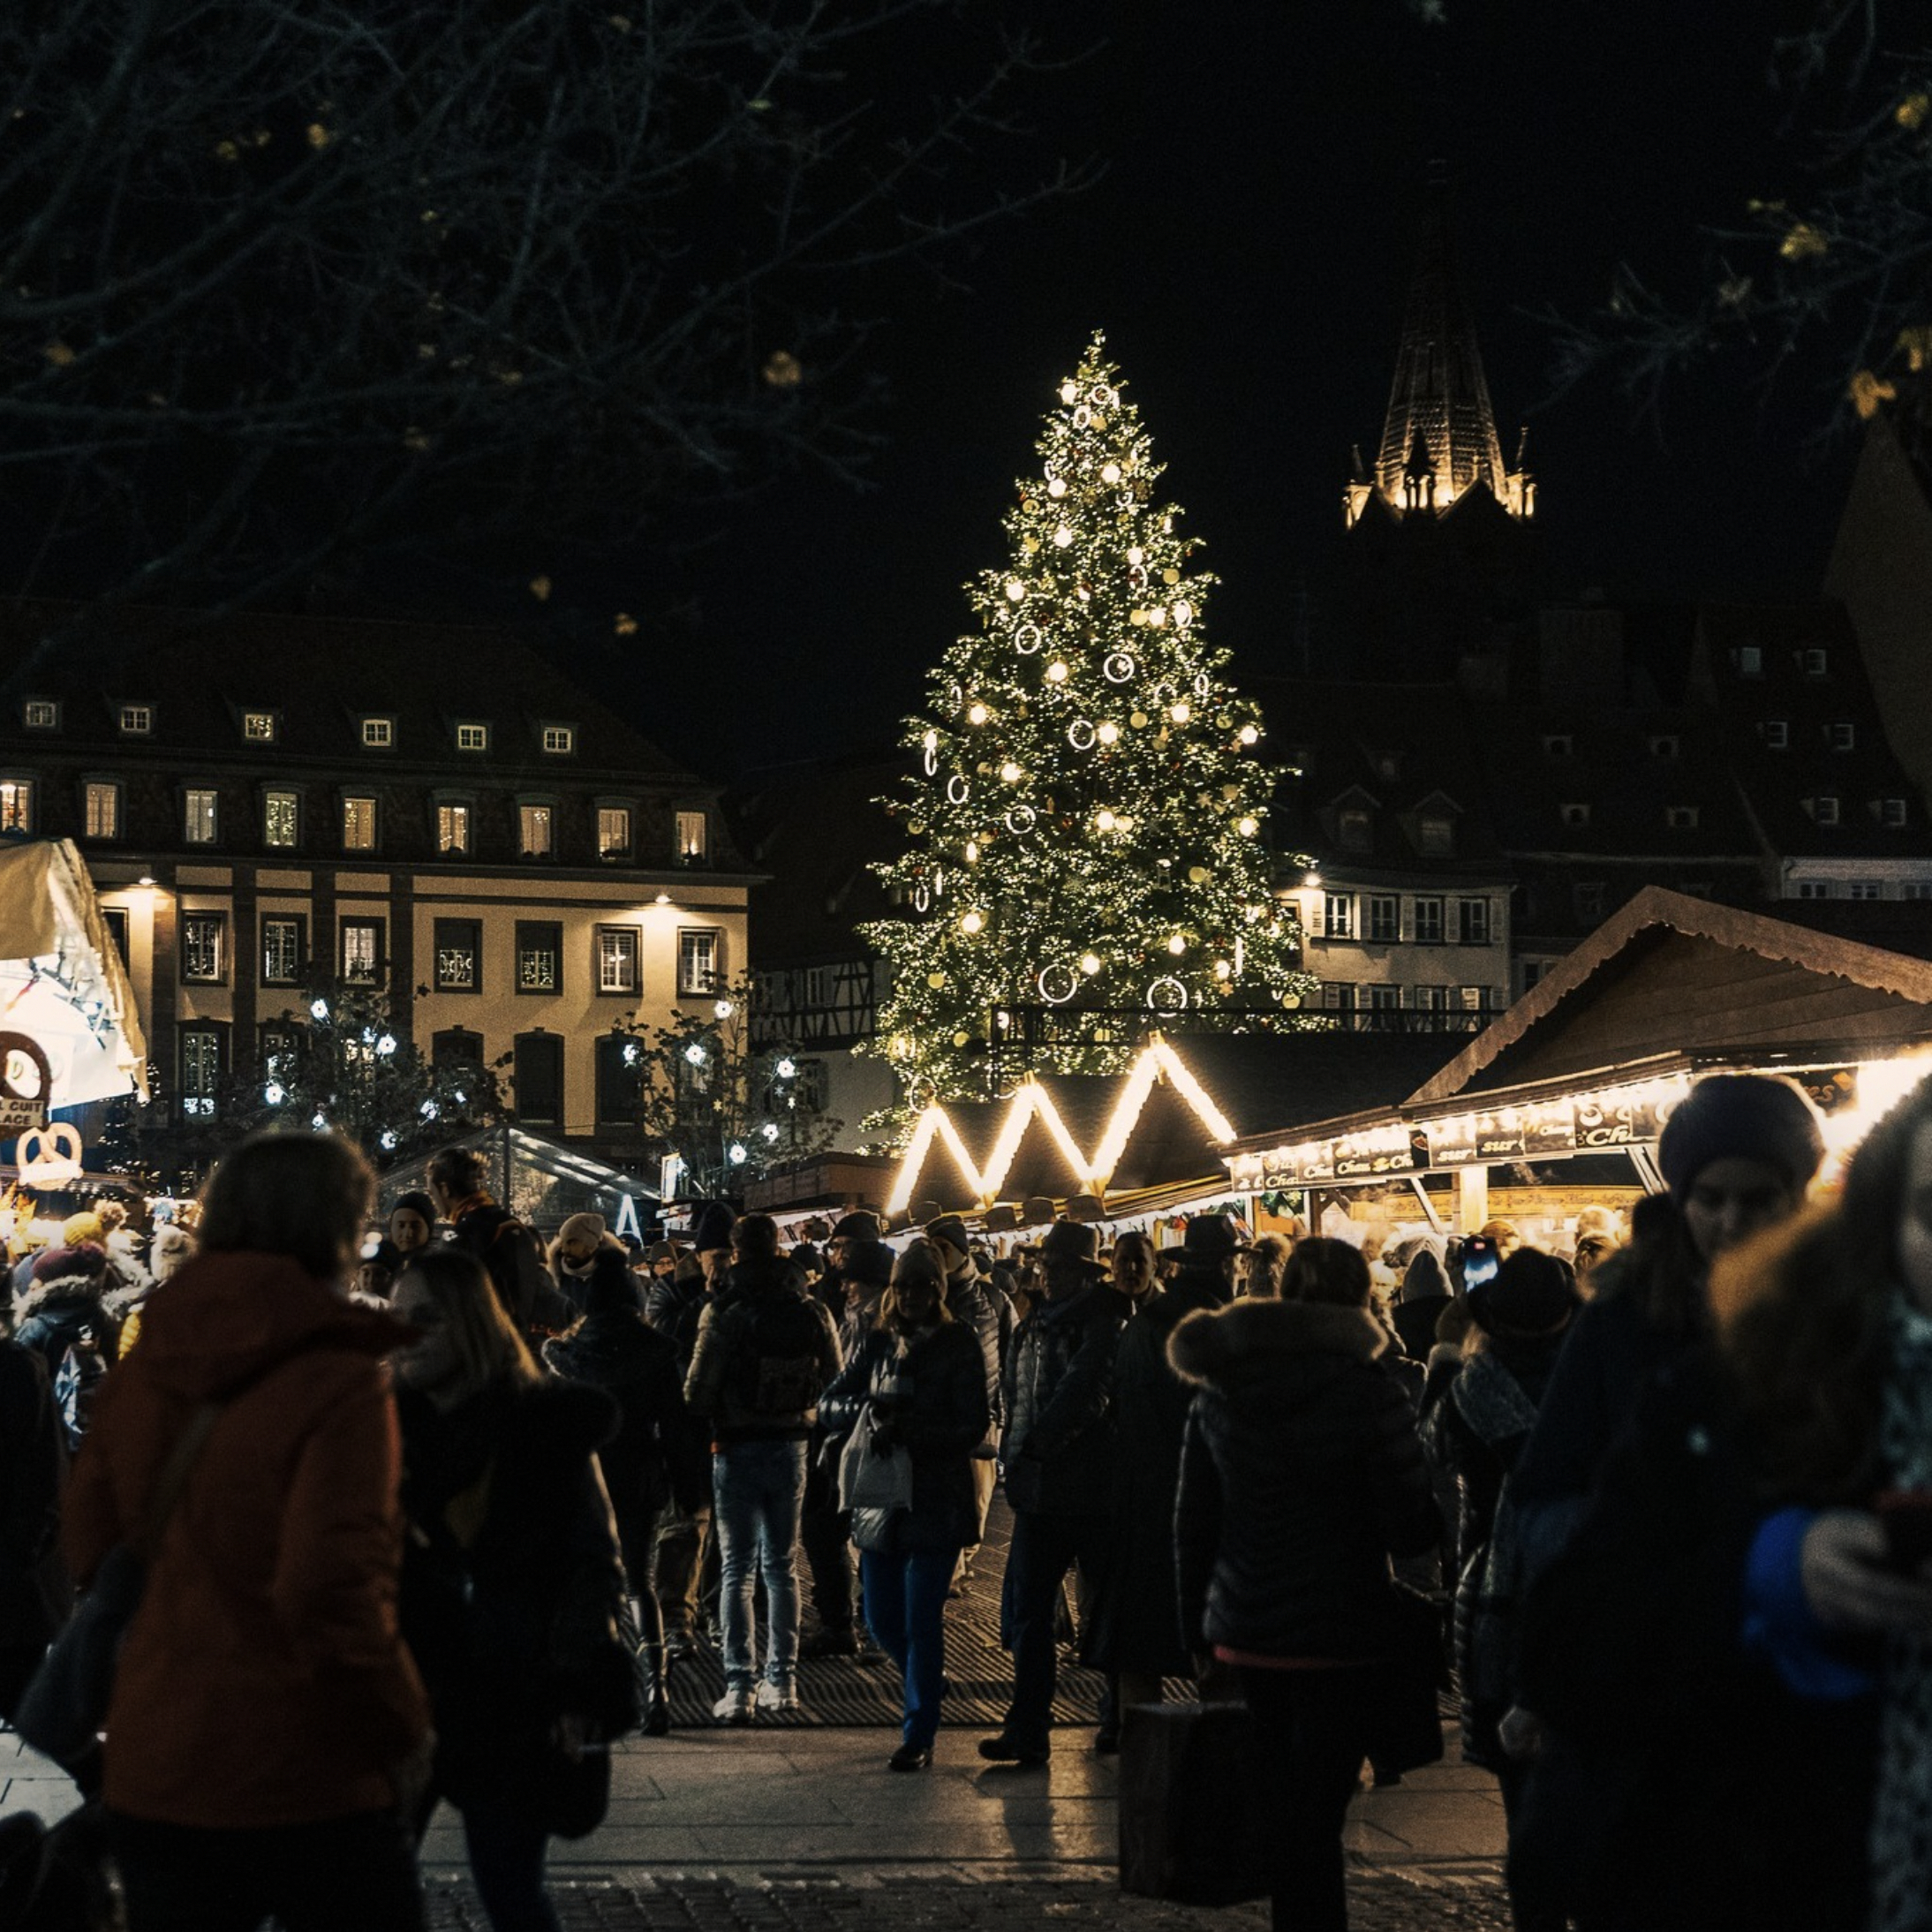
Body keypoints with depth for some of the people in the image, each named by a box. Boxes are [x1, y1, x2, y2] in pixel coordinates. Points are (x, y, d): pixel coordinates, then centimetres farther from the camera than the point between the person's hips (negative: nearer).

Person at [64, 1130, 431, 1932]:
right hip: (305, 1780, -5)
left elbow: (88, 1546, 8)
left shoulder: (136, 1377, 4)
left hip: (151, 1775, 6)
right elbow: (333, 1587, -23)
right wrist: (403, 1727, -11)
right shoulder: (340, 1385, -15)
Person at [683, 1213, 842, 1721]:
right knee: (783, 1568, 14)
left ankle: (739, 1687, -3)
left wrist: (711, 1427, 7)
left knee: (736, 1570, 2)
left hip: (737, 1449, -3)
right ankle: (781, 1680, 15)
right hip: (791, 1448, 3)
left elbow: (698, 1390, -12)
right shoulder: (812, 1312, -1)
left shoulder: (724, 1312, -13)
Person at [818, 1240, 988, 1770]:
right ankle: (928, 1681, 38)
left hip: (938, 1502, -5)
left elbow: (971, 1427, -11)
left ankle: (919, 1735, 3)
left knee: (922, 1620, -5)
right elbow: (830, 1404, 3)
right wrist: (867, 1413, -17)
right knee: (883, 1618, 10)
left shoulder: (959, 1345, -4)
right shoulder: (876, 1343, 8)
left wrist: (906, 1430, -22)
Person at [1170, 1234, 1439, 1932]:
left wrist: (1198, 1619, 16)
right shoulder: (1367, 1389, -12)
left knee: (1282, 1803, 17)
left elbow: (1193, 1521, 8)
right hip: (1339, 1631, -5)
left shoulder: (1217, 1388, 4)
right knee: (1317, 1813, -2)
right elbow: (1411, 1527, -13)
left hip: (1246, 1629, 5)